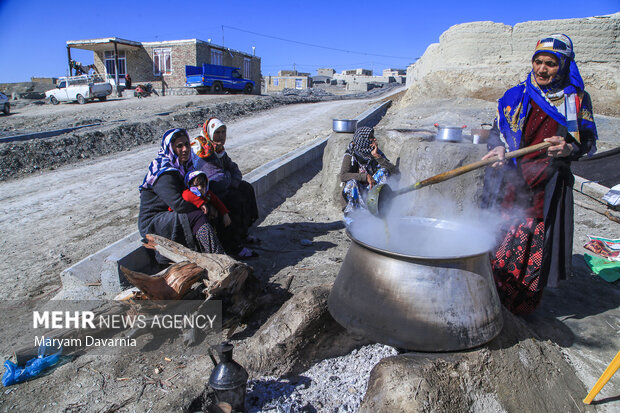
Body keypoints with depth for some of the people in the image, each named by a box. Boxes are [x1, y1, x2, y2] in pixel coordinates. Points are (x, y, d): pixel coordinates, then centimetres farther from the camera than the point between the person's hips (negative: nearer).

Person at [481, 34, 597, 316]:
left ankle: (523, 306, 25)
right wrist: (498, 148, -12)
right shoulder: (516, 96, 6)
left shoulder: (577, 100, 6)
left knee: (537, 247, 5)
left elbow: (588, 141, 9)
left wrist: (568, 149, -14)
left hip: (548, 186, 0)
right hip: (510, 183, 0)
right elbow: (497, 132, 11)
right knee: (500, 242, 4)